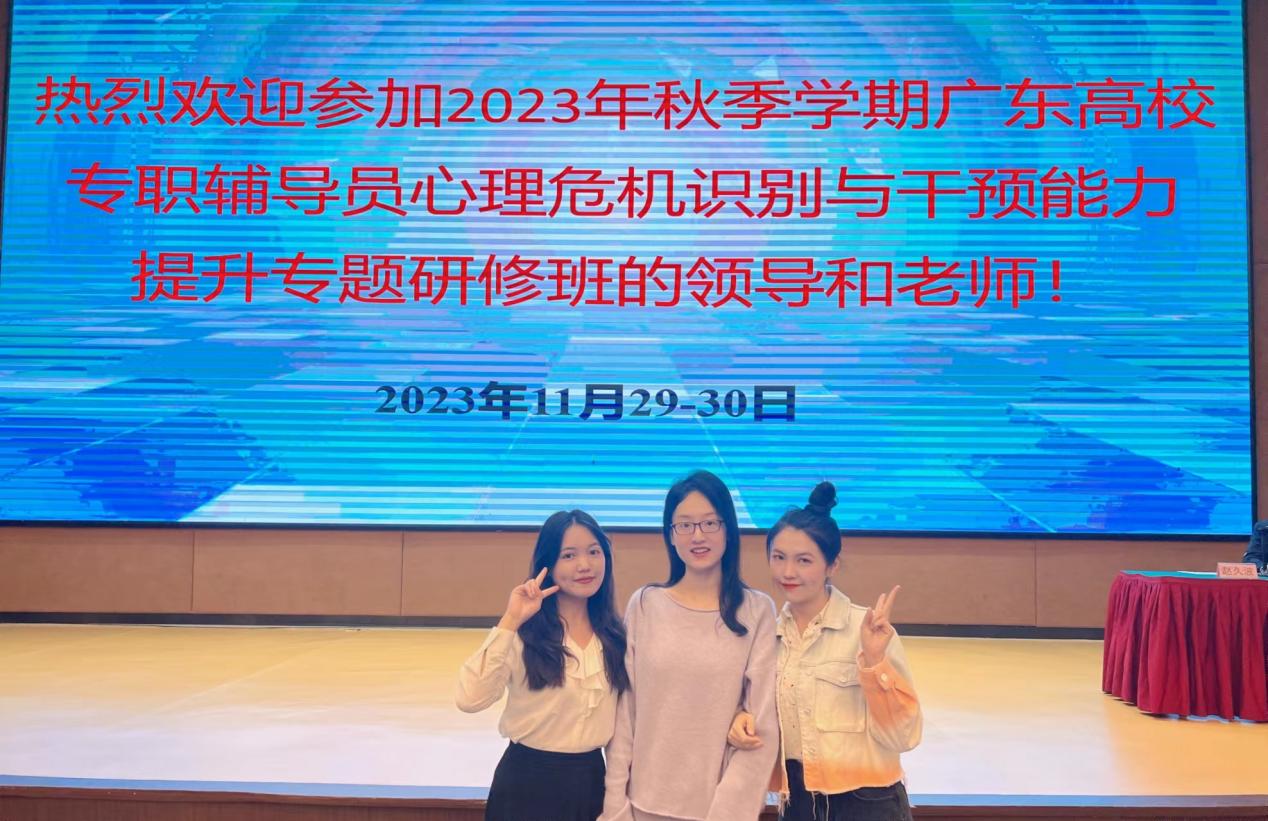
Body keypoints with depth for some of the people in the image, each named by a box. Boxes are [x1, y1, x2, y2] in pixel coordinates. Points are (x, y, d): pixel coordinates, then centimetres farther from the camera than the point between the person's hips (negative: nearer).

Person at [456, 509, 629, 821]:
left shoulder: (615, 634, -1)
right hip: (527, 782, -4)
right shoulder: (524, 632, -14)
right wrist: (510, 621, -29)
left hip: (590, 780, 4)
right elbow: (469, 699, -28)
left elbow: (621, 719, 7)